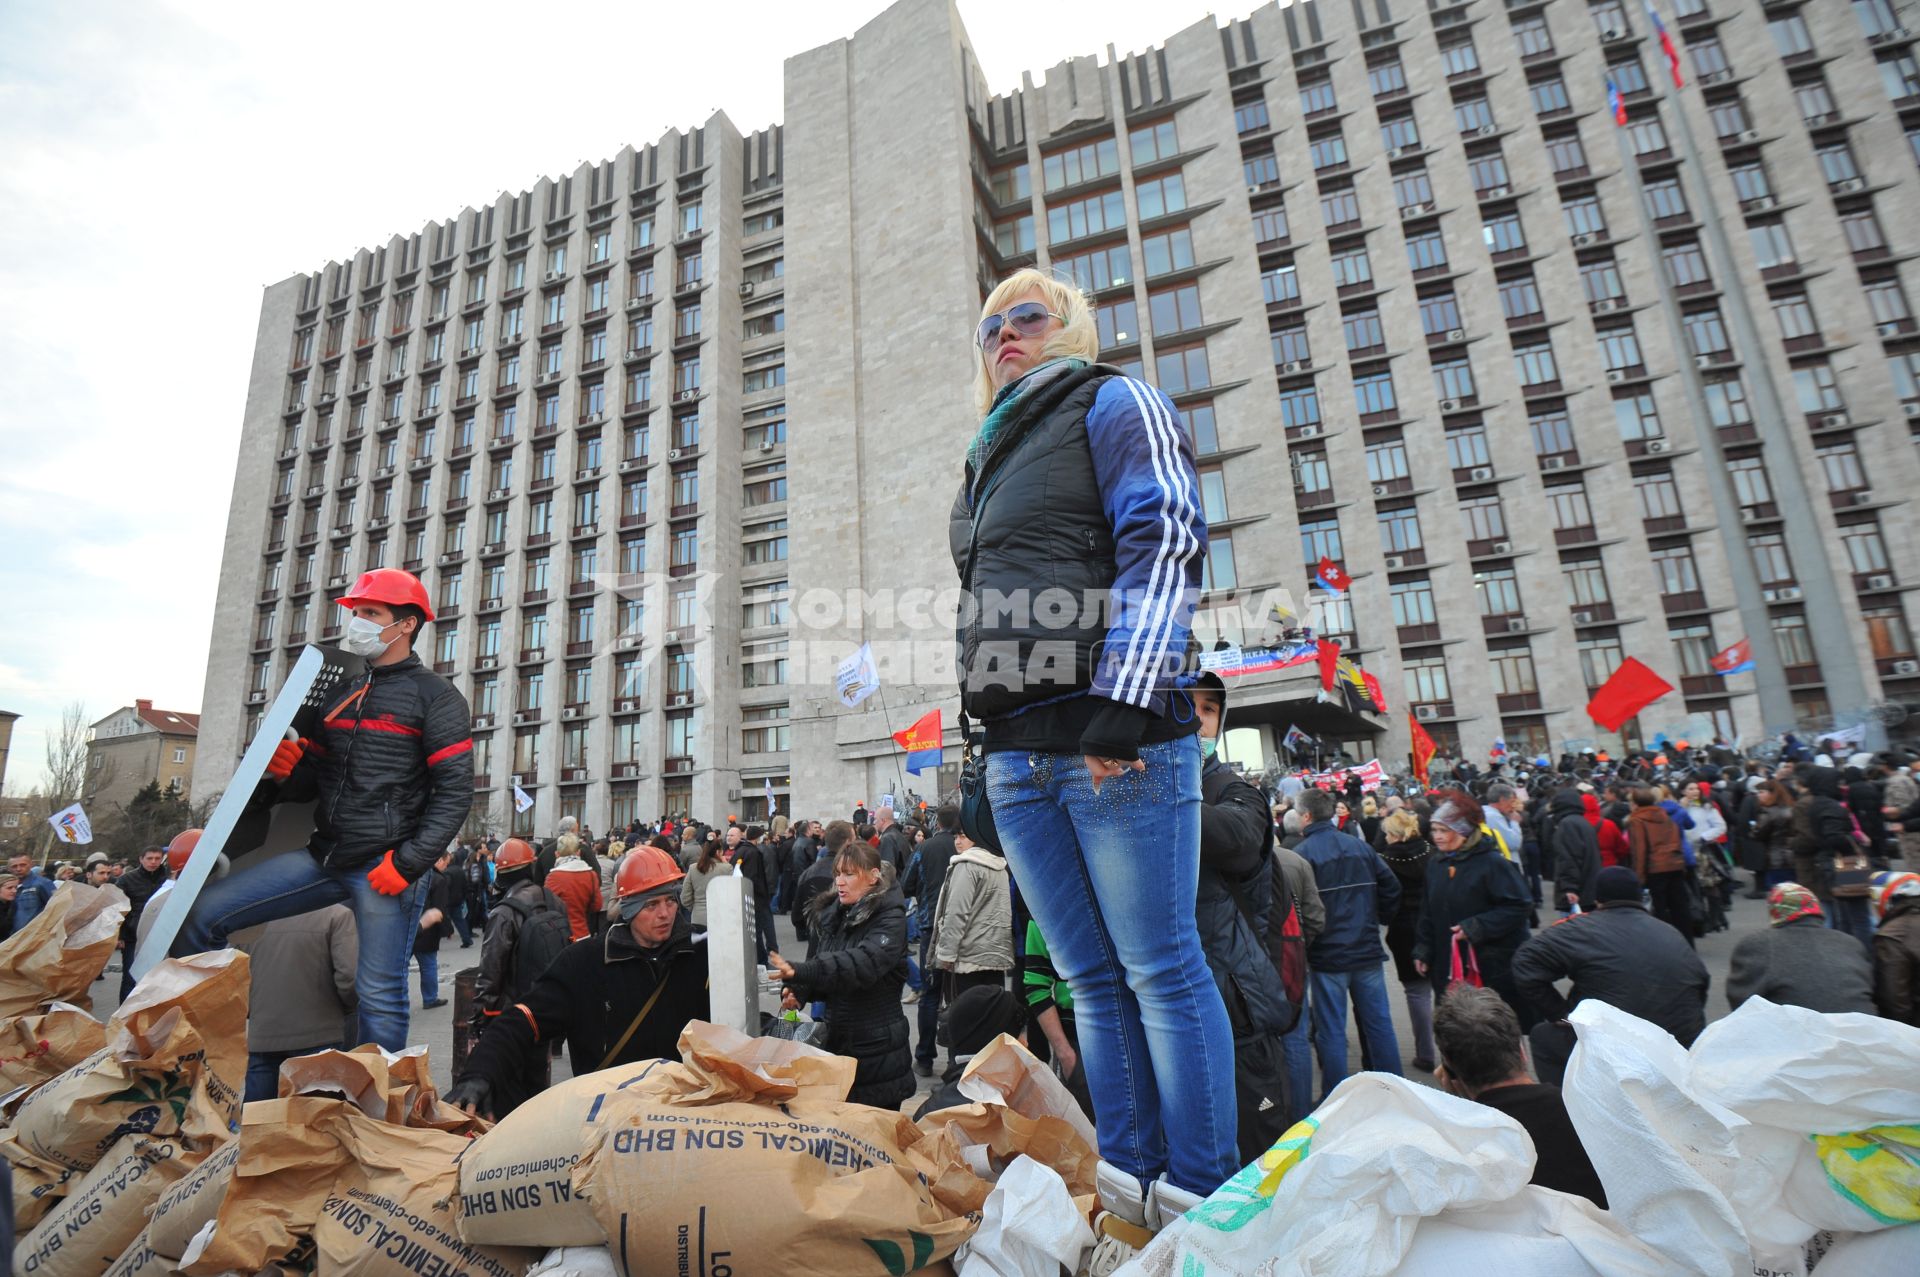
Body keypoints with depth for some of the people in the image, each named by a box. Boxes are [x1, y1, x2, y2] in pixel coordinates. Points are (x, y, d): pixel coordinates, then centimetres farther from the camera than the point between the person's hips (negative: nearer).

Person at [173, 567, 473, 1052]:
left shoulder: (435, 697, -6)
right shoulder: (340, 695, 17)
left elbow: (455, 792, -12)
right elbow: (313, 781, 22)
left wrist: (408, 863, -17)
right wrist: (287, 768, -1)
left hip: (385, 868, -7)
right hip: (325, 858, 7)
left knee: (379, 996, -3)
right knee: (203, 912, 4)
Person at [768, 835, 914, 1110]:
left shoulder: (890, 917, -15)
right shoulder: (829, 913, 6)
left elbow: (863, 963, -31)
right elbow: (816, 963, 14)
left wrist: (798, 972, -41)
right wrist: (798, 992, -8)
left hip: (877, 1049, -6)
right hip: (835, 1040, 6)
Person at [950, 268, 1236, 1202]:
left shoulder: (1112, 404, 7)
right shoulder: (990, 455, 28)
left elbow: (1164, 545, -8)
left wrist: (1124, 702, -19)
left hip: (1113, 737, -7)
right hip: (1016, 753, 7)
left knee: (1159, 968, -1)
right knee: (1092, 978, 10)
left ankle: (1202, 1191, 13)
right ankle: (1126, 1178, 21)